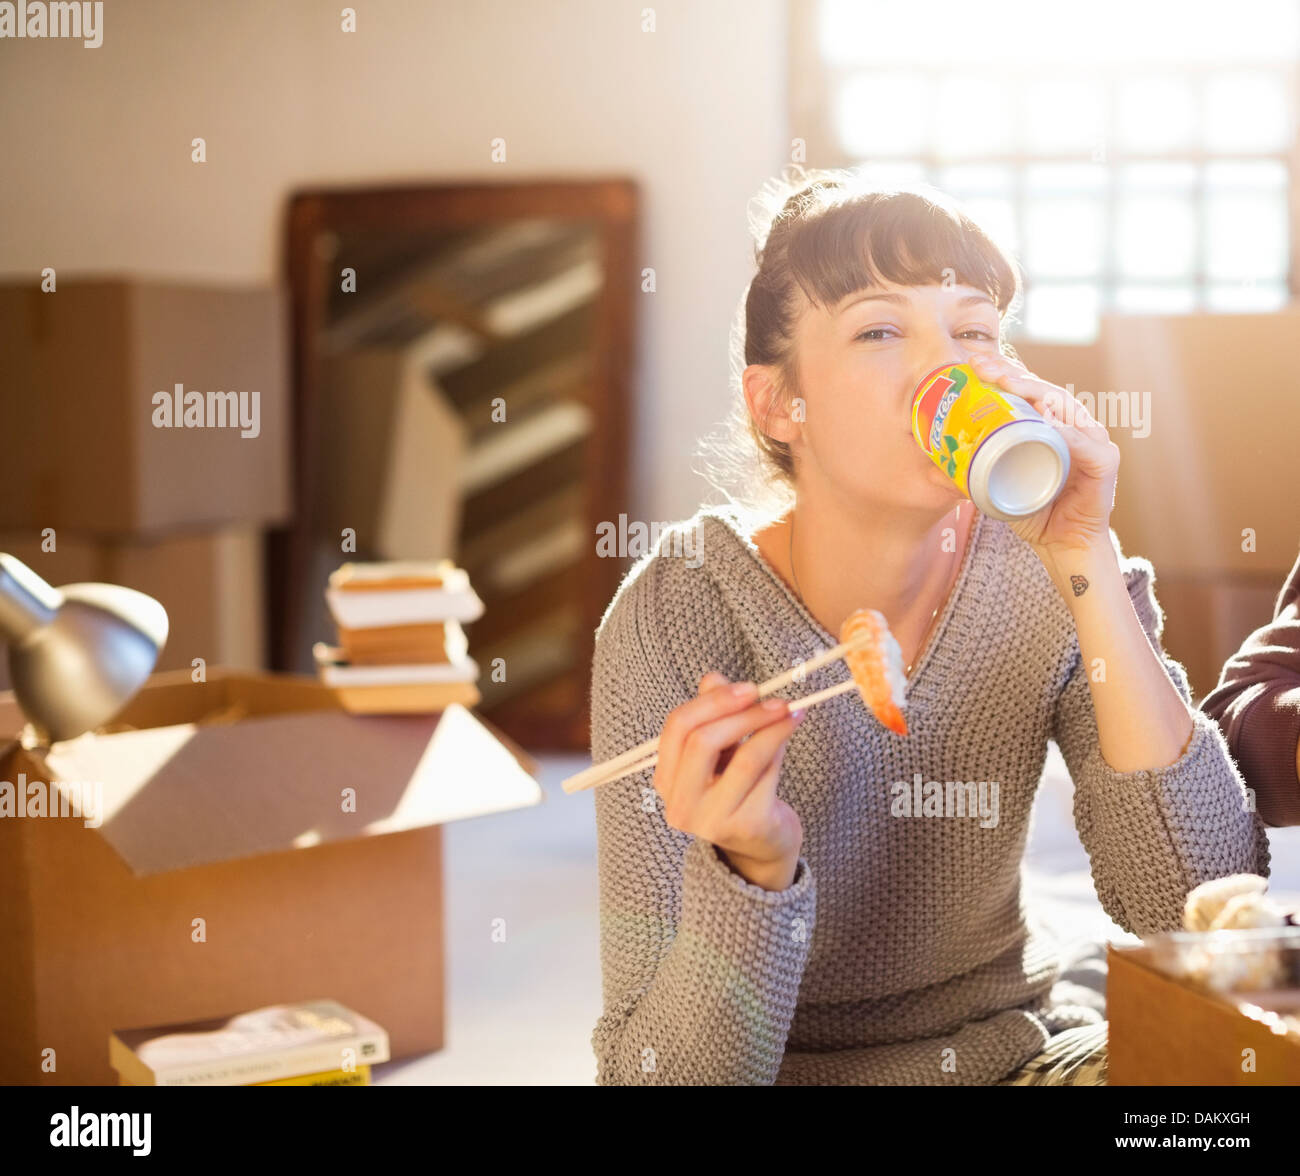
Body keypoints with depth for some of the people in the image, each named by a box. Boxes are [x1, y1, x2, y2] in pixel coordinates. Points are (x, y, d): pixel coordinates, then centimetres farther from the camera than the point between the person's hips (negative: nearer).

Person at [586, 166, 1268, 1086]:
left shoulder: (1044, 581, -9)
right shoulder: (675, 619, -17)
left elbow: (1203, 910, -18)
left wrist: (1089, 574, -23)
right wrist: (750, 869, -35)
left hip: (1018, 1042, 2)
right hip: (793, 1063, -1)